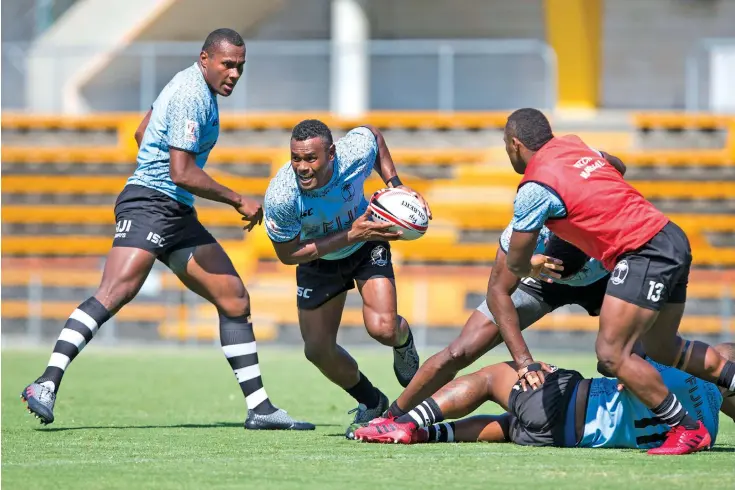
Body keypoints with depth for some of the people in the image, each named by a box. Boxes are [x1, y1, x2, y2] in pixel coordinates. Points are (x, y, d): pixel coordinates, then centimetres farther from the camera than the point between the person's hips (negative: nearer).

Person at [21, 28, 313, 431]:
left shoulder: (192, 85, 17)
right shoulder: (191, 96, -15)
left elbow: (142, 134, 28)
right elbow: (182, 173, -21)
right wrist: (238, 201, -13)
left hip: (178, 216, 10)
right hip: (149, 205, -10)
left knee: (235, 300, 7)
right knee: (116, 292, -26)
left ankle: (259, 408, 11)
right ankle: (47, 384, -31)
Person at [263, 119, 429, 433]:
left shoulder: (356, 153, -33)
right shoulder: (279, 197, -37)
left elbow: (373, 134, -7)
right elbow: (287, 254, -24)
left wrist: (394, 183, -14)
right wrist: (350, 236, -31)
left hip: (367, 247, -1)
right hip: (318, 262, 1)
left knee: (382, 328, -21)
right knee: (318, 350, 2)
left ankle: (403, 342, 20)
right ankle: (371, 403, 31)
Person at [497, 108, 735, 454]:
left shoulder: (534, 190, -9)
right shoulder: (572, 144, 13)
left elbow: (516, 263, 2)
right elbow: (615, 165, 36)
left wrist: (532, 267, 26)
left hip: (643, 253, -9)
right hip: (674, 240, 9)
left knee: (611, 353, -10)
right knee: (662, 349, 21)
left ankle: (688, 429, -7)